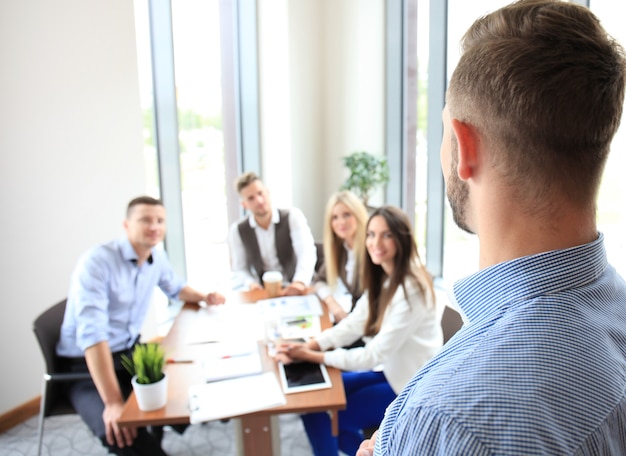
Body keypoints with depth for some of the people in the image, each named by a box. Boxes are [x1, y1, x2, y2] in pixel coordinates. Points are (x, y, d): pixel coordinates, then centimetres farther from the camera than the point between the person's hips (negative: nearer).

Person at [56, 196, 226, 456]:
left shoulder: (157, 257, -1)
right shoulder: (96, 262, -24)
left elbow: (175, 288, 22)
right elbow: (92, 333, -34)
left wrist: (205, 297, 1)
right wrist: (113, 402, -40)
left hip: (130, 351, 8)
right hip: (84, 363, -7)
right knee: (118, 432, -31)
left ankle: (157, 434, 21)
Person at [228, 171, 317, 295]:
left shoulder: (293, 217, -8)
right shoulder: (237, 231, -1)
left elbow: (307, 251, -22)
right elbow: (240, 269, 6)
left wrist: (300, 282, -41)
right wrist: (250, 284, -17)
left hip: (295, 291, -1)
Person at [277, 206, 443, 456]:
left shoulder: (411, 289, -26)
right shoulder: (382, 279, 2)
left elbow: (376, 353, -25)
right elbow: (352, 325, -2)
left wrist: (315, 357, -21)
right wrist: (307, 346, -16)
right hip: (389, 371, 8)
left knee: (327, 414, -7)